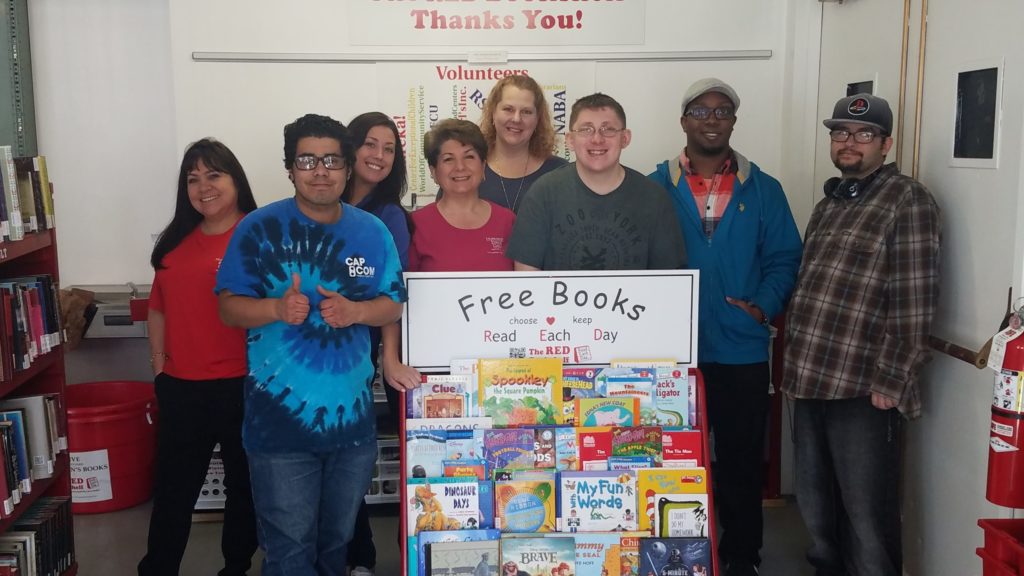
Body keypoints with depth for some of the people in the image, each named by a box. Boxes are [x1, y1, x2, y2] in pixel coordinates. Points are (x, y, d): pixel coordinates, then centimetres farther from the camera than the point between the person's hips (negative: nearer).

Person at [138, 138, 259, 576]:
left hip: (243, 384, -5)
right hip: (180, 387, 5)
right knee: (173, 488, 17)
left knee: (244, 483, 14)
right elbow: (159, 308, 16)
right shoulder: (176, 241, 9)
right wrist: (159, 366, 9)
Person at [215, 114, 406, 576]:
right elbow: (229, 307, -5)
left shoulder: (372, 232, 3)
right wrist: (277, 308, -25)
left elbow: (393, 306, 5)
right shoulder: (258, 229, -6)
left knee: (338, 538, 20)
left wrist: (354, 310, -16)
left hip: (352, 416, 4)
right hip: (280, 419, -3)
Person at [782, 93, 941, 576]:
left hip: (863, 389, -7)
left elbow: (915, 301, -13)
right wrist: (795, 363, 16)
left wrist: (891, 381, -16)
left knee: (866, 518, 2)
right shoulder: (828, 205, 17)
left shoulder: (907, 200, -7)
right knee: (815, 509, 18)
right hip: (810, 381, 7)